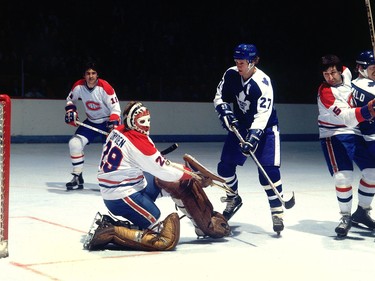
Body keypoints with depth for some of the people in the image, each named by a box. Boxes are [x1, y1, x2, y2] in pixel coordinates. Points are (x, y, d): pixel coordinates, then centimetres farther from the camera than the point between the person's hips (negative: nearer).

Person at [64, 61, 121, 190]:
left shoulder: (104, 87, -24)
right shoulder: (78, 86, -11)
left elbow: (115, 107, -21)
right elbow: (70, 99, 11)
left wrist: (113, 123, -33)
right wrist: (70, 111, -6)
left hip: (108, 121, -5)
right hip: (91, 122, 5)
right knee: (75, 143, -8)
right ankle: (77, 177, 5)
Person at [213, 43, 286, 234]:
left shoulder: (262, 82, -27)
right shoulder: (231, 75, -9)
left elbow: (262, 114, -32)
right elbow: (220, 97, 3)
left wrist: (253, 137, -42)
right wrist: (226, 113, -15)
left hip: (264, 127, -6)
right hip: (240, 125, 6)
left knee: (268, 170, -18)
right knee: (225, 166, 5)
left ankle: (277, 211, -9)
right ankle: (233, 199, 30)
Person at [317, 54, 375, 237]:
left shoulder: (346, 73, -2)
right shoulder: (325, 92, -21)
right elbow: (345, 117, -32)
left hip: (355, 133, 6)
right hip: (333, 135, -6)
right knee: (343, 177, -19)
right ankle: (345, 217, 0)